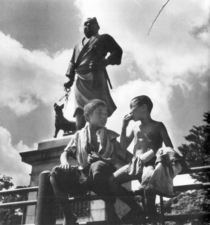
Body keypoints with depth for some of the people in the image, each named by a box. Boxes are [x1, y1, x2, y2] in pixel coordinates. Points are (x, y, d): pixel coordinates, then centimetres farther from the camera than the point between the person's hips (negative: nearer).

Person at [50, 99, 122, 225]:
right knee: (57, 173, -23)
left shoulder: (111, 136, 14)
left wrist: (104, 160, -16)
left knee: (96, 166, -38)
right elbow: (66, 153, 15)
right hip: (83, 176, 2)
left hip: (103, 172, -2)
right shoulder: (79, 135, 16)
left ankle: (111, 209, -18)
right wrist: (64, 161, -10)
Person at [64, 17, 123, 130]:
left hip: (96, 77, -5)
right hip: (80, 81, 5)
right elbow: (73, 62, 24)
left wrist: (104, 62, -17)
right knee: (79, 111, -6)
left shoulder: (104, 38, 15)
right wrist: (70, 78, 7)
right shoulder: (78, 45, 31)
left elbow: (117, 51, 1)